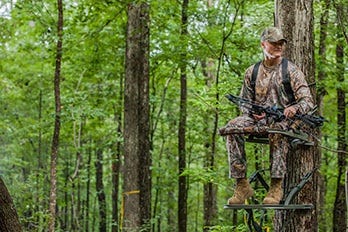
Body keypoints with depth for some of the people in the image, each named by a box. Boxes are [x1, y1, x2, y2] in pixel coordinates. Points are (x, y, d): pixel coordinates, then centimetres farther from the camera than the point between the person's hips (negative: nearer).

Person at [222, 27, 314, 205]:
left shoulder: (291, 70, 5)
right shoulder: (252, 71, 13)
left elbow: (307, 100, -1)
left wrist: (294, 108, -25)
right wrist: (252, 111, -7)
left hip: (283, 118, -3)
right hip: (258, 118, 3)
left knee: (277, 129, -41)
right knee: (232, 127, -28)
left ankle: (276, 185, -38)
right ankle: (241, 184, -28)